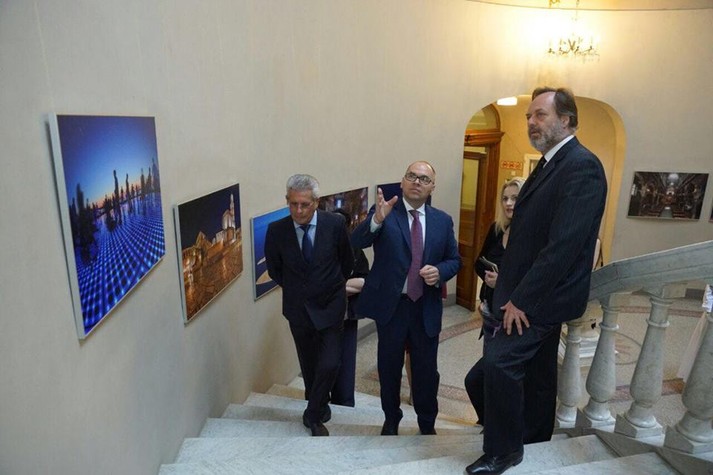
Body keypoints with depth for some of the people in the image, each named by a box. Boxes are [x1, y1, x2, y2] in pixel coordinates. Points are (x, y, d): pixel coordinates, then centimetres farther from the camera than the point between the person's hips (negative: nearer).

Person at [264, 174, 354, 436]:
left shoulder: (335, 224, -15)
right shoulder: (276, 230, -13)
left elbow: (347, 262, 2)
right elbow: (274, 270, 4)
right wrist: (295, 289, 10)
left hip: (330, 306, -1)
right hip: (298, 308, 2)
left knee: (329, 364, -7)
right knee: (309, 364, 17)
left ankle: (313, 415, 18)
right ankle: (319, 405, 44)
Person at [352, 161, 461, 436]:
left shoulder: (443, 221, 4)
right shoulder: (384, 212, -6)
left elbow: (454, 260, 9)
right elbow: (356, 243, -20)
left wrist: (439, 271, -13)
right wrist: (376, 220, -38)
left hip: (426, 308, 2)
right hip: (390, 305, -2)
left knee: (426, 370, 14)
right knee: (389, 367, 15)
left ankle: (427, 424, 38)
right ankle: (391, 419, 39)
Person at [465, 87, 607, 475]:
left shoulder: (581, 166, -16)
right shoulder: (550, 164, 14)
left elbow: (564, 244, -24)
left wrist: (522, 299, -21)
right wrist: (512, 292, 9)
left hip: (546, 296, -9)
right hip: (534, 294, 9)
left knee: (499, 359, -14)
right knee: (537, 372, 20)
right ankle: (534, 443, 37)